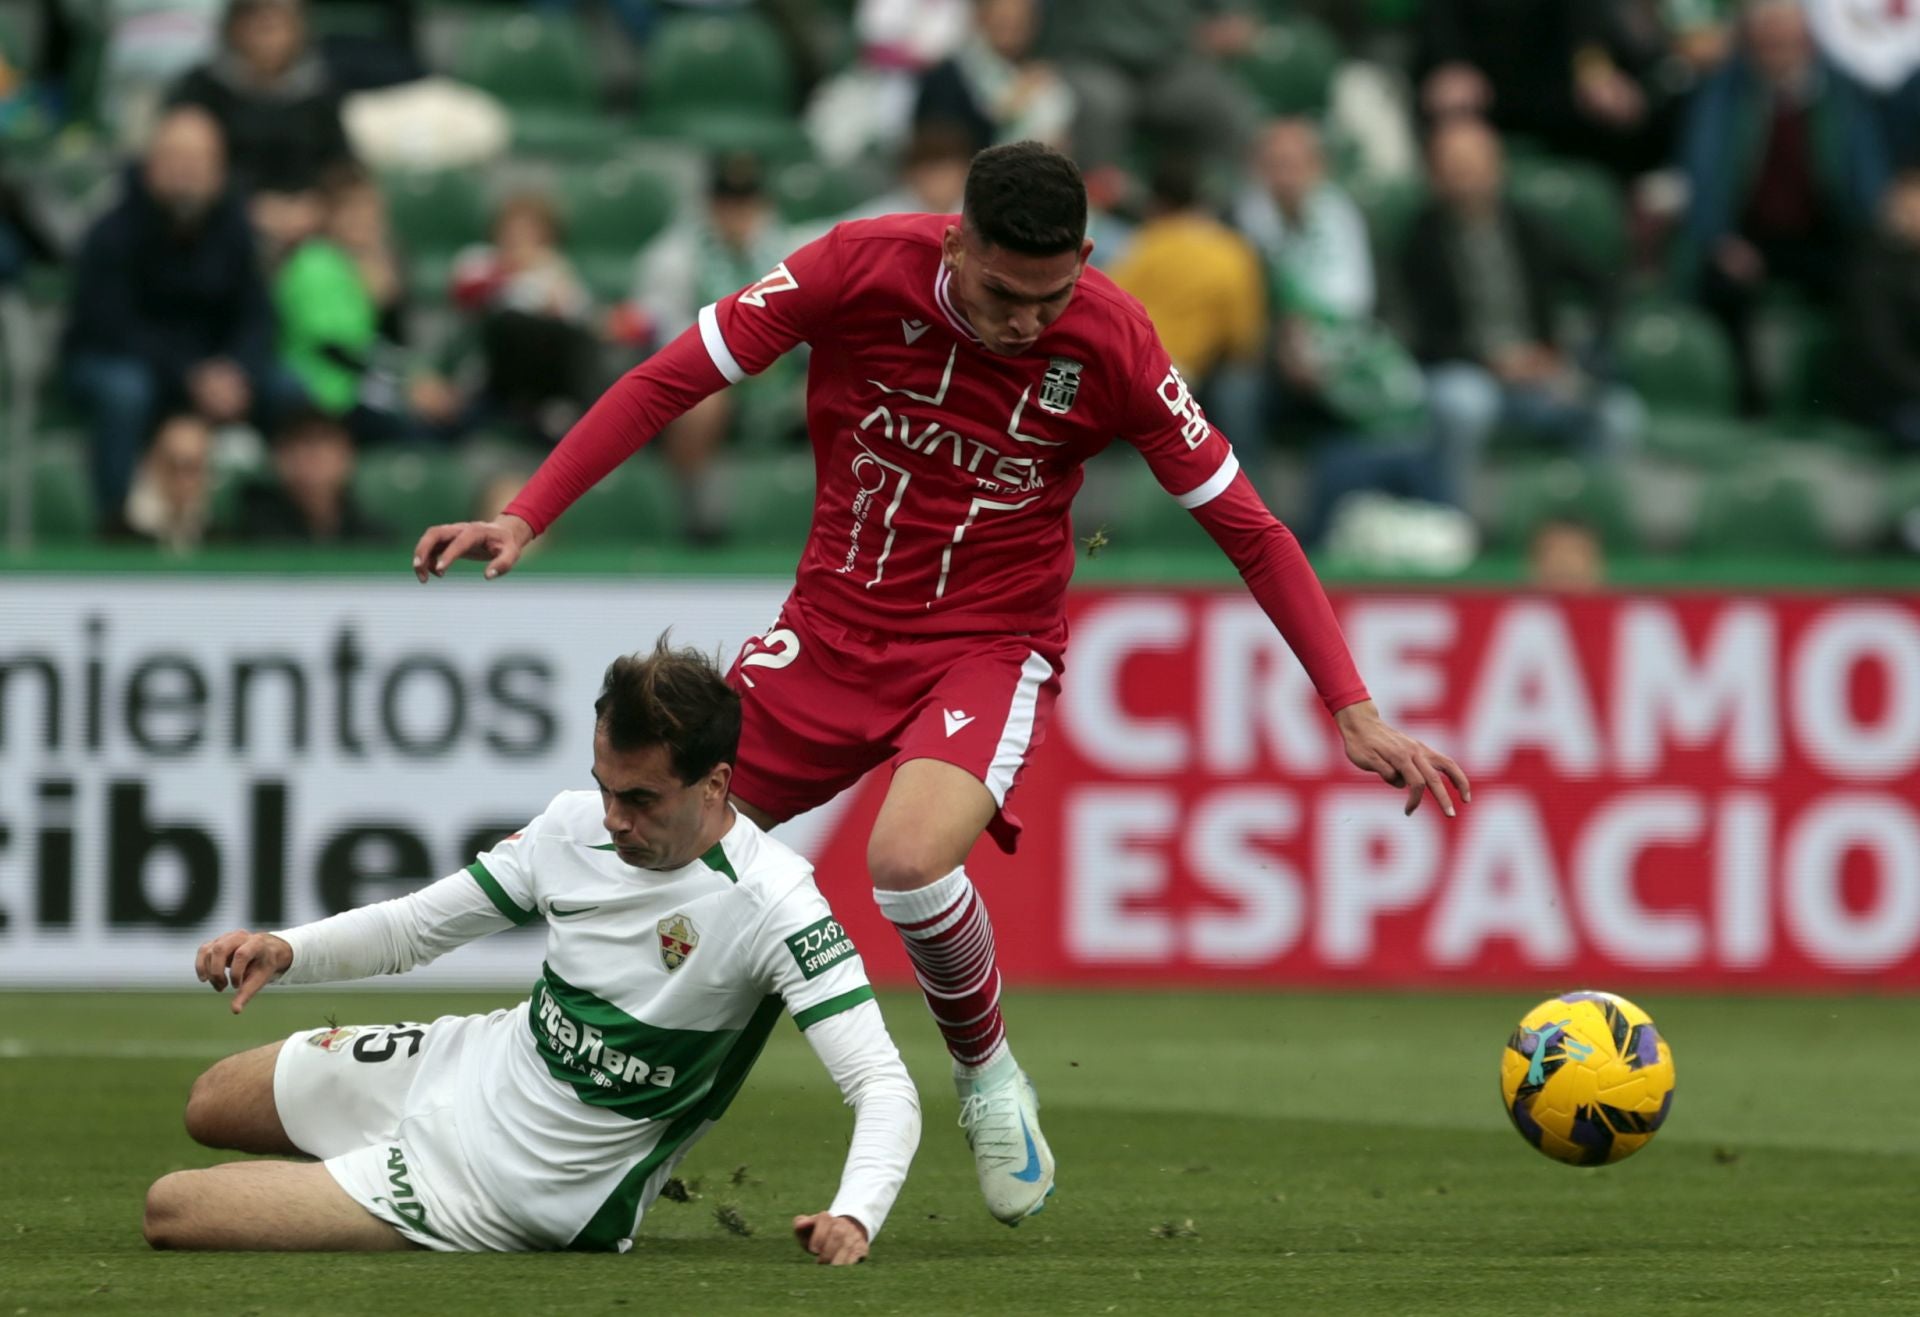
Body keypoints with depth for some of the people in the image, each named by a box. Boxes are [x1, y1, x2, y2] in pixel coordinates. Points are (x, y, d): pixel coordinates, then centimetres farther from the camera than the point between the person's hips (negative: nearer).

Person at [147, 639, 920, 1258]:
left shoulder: (771, 903, -30)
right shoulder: (577, 825, -10)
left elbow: (883, 1085, -33)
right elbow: (416, 927, 3)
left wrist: (854, 1215, -54)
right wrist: (282, 951, -17)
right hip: (471, 1064, 7)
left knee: (171, 1211, -5)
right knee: (211, 1108, 27)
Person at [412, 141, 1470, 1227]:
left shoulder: (1111, 341, -16)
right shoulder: (860, 268, -16)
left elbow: (1246, 526, -7)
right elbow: (670, 381, -6)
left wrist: (1353, 710, -11)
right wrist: (526, 515, -14)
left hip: (991, 646, -3)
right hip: (833, 634, 3)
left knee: (908, 861, -30)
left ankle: (989, 1077, -1)